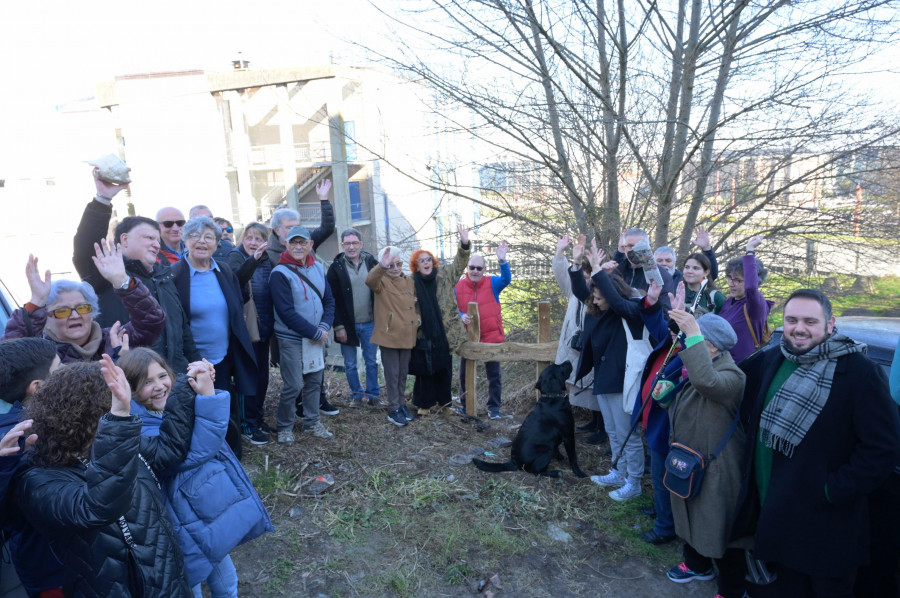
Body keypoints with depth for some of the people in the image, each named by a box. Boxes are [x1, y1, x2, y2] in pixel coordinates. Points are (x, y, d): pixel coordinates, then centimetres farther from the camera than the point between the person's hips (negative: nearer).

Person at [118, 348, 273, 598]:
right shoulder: (139, 431, -24)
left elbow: (214, 434, -7)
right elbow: (195, 452, -31)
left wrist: (207, 390, -24)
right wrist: (207, 395, -39)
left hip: (220, 510, 7)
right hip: (194, 527, -7)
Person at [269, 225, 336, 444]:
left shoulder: (318, 268, 5)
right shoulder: (280, 273, -13)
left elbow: (329, 300, 8)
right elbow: (286, 312, -18)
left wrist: (324, 327, -8)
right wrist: (315, 333, -16)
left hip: (317, 336, 6)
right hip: (292, 339, -5)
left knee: (315, 381, 14)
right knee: (293, 386, 0)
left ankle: (312, 422, 31)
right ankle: (285, 427, 21)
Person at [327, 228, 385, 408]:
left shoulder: (371, 262, 1)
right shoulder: (336, 267, -5)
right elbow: (332, 299, -6)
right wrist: (338, 326, -10)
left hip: (370, 323, 2)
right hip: (347, 324, -1)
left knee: (372, 362, 10)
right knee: (350, 365, 9)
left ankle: (373, 395, 23)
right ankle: (357, 395, 25)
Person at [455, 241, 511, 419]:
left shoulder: (492, 283, -4)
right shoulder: (458, 287, -2)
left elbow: (506, 280, -24)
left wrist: (502, 261, -41)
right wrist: (461, 316, -22)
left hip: (491, 337, -1)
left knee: (494, 374, 7)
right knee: (465, 374, 11)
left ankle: (494, 407, 21)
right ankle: (465, 406, 29)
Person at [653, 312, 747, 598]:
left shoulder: (730, 376, -24)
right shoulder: (691, 370, 5)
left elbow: (706, 381, -49)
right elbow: (680, 405, 16)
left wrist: (693, 334, -50)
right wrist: (664, 393, -4)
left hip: (716, 469, -9)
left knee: (720, 527, 8)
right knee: (692, 517, 26)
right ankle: (697, 564, 50)